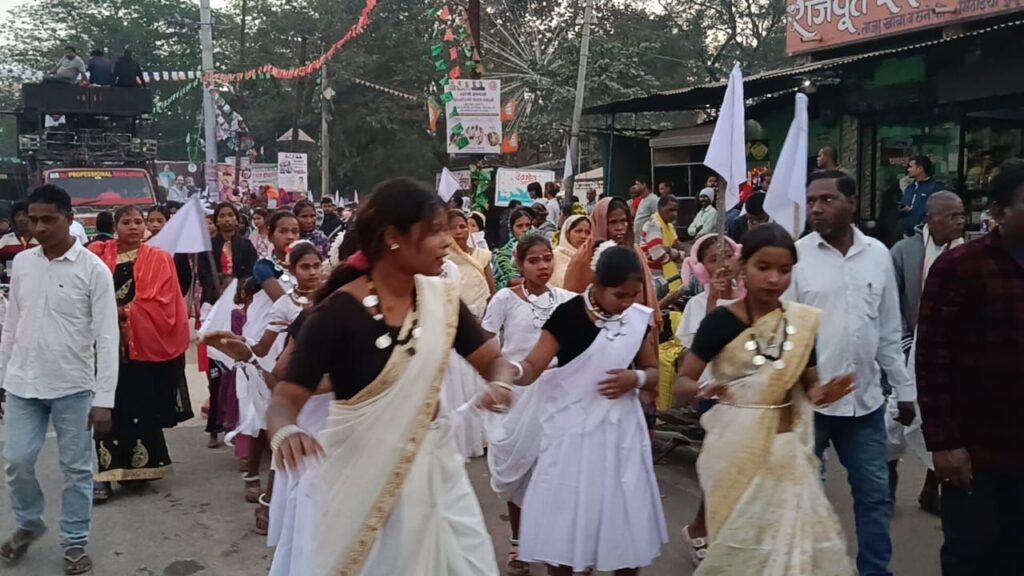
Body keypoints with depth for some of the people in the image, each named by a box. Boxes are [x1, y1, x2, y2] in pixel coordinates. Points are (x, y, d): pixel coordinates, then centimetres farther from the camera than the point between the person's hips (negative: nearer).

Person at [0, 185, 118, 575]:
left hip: (73, 386, -4)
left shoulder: (93, 268, -10)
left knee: (76, 468, 6)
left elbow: (107, 337, -10)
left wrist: (104, 399, -13)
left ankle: (74, 543, 22)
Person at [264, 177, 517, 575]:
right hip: (357, 474, -4)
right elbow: (285, 399, -15)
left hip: (429, 468, 5)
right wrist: (285, 432, -38)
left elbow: (494, 360, 5)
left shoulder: (442, 298, -2)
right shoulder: (337, 313, -16)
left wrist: (500, 384, -20)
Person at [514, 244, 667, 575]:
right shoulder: (568, 315, -14)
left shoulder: (639, 318, 0)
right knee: (564, 515, 6)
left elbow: (654, 373, 10)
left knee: (626, 516, 12)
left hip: (621, 429, 4)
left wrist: (636, 378, -13)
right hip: (573, 430, -4)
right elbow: (532, 367, -19)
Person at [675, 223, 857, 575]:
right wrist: (701, 390, -32)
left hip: (789, 451, 4)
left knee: (797, 538, 10)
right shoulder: (721, 321, -12)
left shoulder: (804, 321, 1)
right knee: (743, 541, 4)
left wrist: (823, 395, -13)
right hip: (738, 451, -4)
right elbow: (682, 383, -10)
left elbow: (807, 386, 9)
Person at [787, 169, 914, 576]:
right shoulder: (795, 257, -8)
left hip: (864, 398, 4)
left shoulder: (878, 255, 3)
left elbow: (889, 332, 10)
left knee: (875, 494, 14)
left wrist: (904, 389, 12)